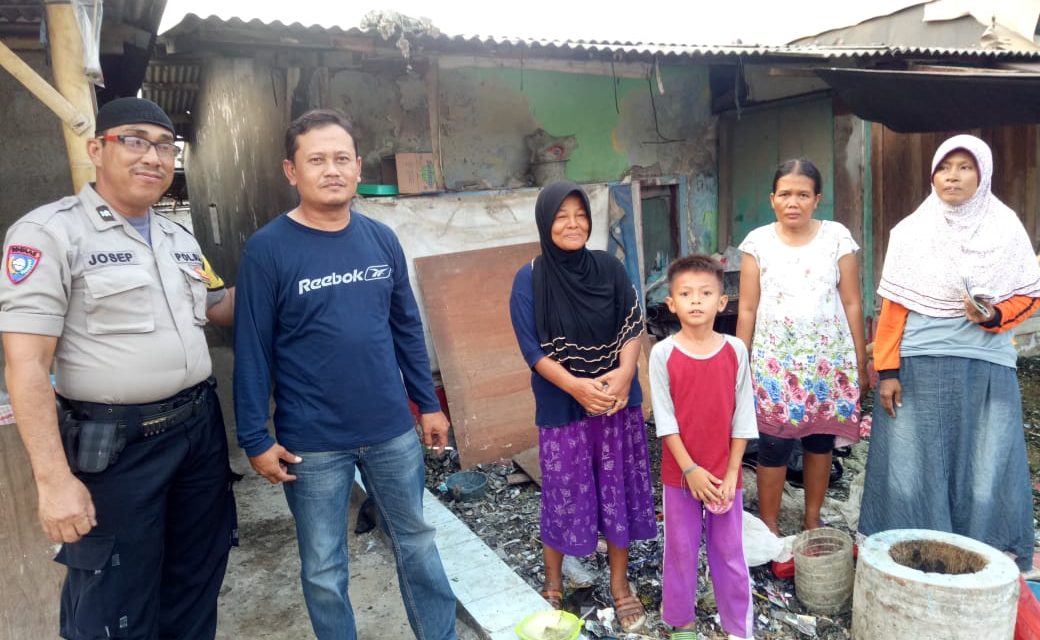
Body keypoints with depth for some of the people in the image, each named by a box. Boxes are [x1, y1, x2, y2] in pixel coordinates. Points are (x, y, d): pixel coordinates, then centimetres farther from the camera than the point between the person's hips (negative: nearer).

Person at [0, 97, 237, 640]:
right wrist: (53, 478, -20)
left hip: (200, 428, 6)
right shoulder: (49, 233, -11)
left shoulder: (181, 239, 10)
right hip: (116, 444, -6)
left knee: (196, 586, 19)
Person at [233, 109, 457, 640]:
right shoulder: (267, 250, -10)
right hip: (312, 442, -3)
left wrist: (428, 403, 9)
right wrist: (256, 438, -8)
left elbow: (407, 328, 8)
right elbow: (252, 351, -8)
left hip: (393, 430, 4)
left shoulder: (382, 240, 1)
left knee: (417, 543, 19)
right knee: (323, 569, 14)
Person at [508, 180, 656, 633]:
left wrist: (623, 373, -19)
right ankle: (552, 583, 32)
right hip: (561, 407, -2)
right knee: (564, 496, 8)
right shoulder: (529, 279, -7)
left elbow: (633, 326, -1)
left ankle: (619, 584, 30)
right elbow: (532, 349, -11)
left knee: (619, 491, 11)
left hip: (618, 401, 3)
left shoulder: (609, 267, 0)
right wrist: (576, 386, -22)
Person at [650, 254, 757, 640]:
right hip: (679, 473, -1)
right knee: (681, 551, 13)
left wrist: (731, 473, -5)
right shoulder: (663, 354, -10)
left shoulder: (735, 350, -5)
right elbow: (665, 420, -9)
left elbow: (742, 417, -2)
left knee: (729, 552, 13)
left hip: (724, 474, 1)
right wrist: (690, 469, -13)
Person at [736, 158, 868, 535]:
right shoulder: (757, 242, -1)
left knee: (820, 441, 11)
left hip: (829, 360, 1)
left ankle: (812, 521, 29)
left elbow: (851, 304, 3)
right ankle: (769, 529, 16)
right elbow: (747, 310, 1)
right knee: (773, 447, 0)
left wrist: (861, 362, 3)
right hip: (775, 361, -1)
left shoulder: (837, 238, 0)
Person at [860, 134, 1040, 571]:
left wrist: (994, 317, -14)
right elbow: (894, 307, 0)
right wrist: (887, 370, -5)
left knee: (985, 470, 4)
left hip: (984, 367, 0)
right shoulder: (911, 231, 1)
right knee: (912, 466, 4)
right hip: (917, 366, 0)